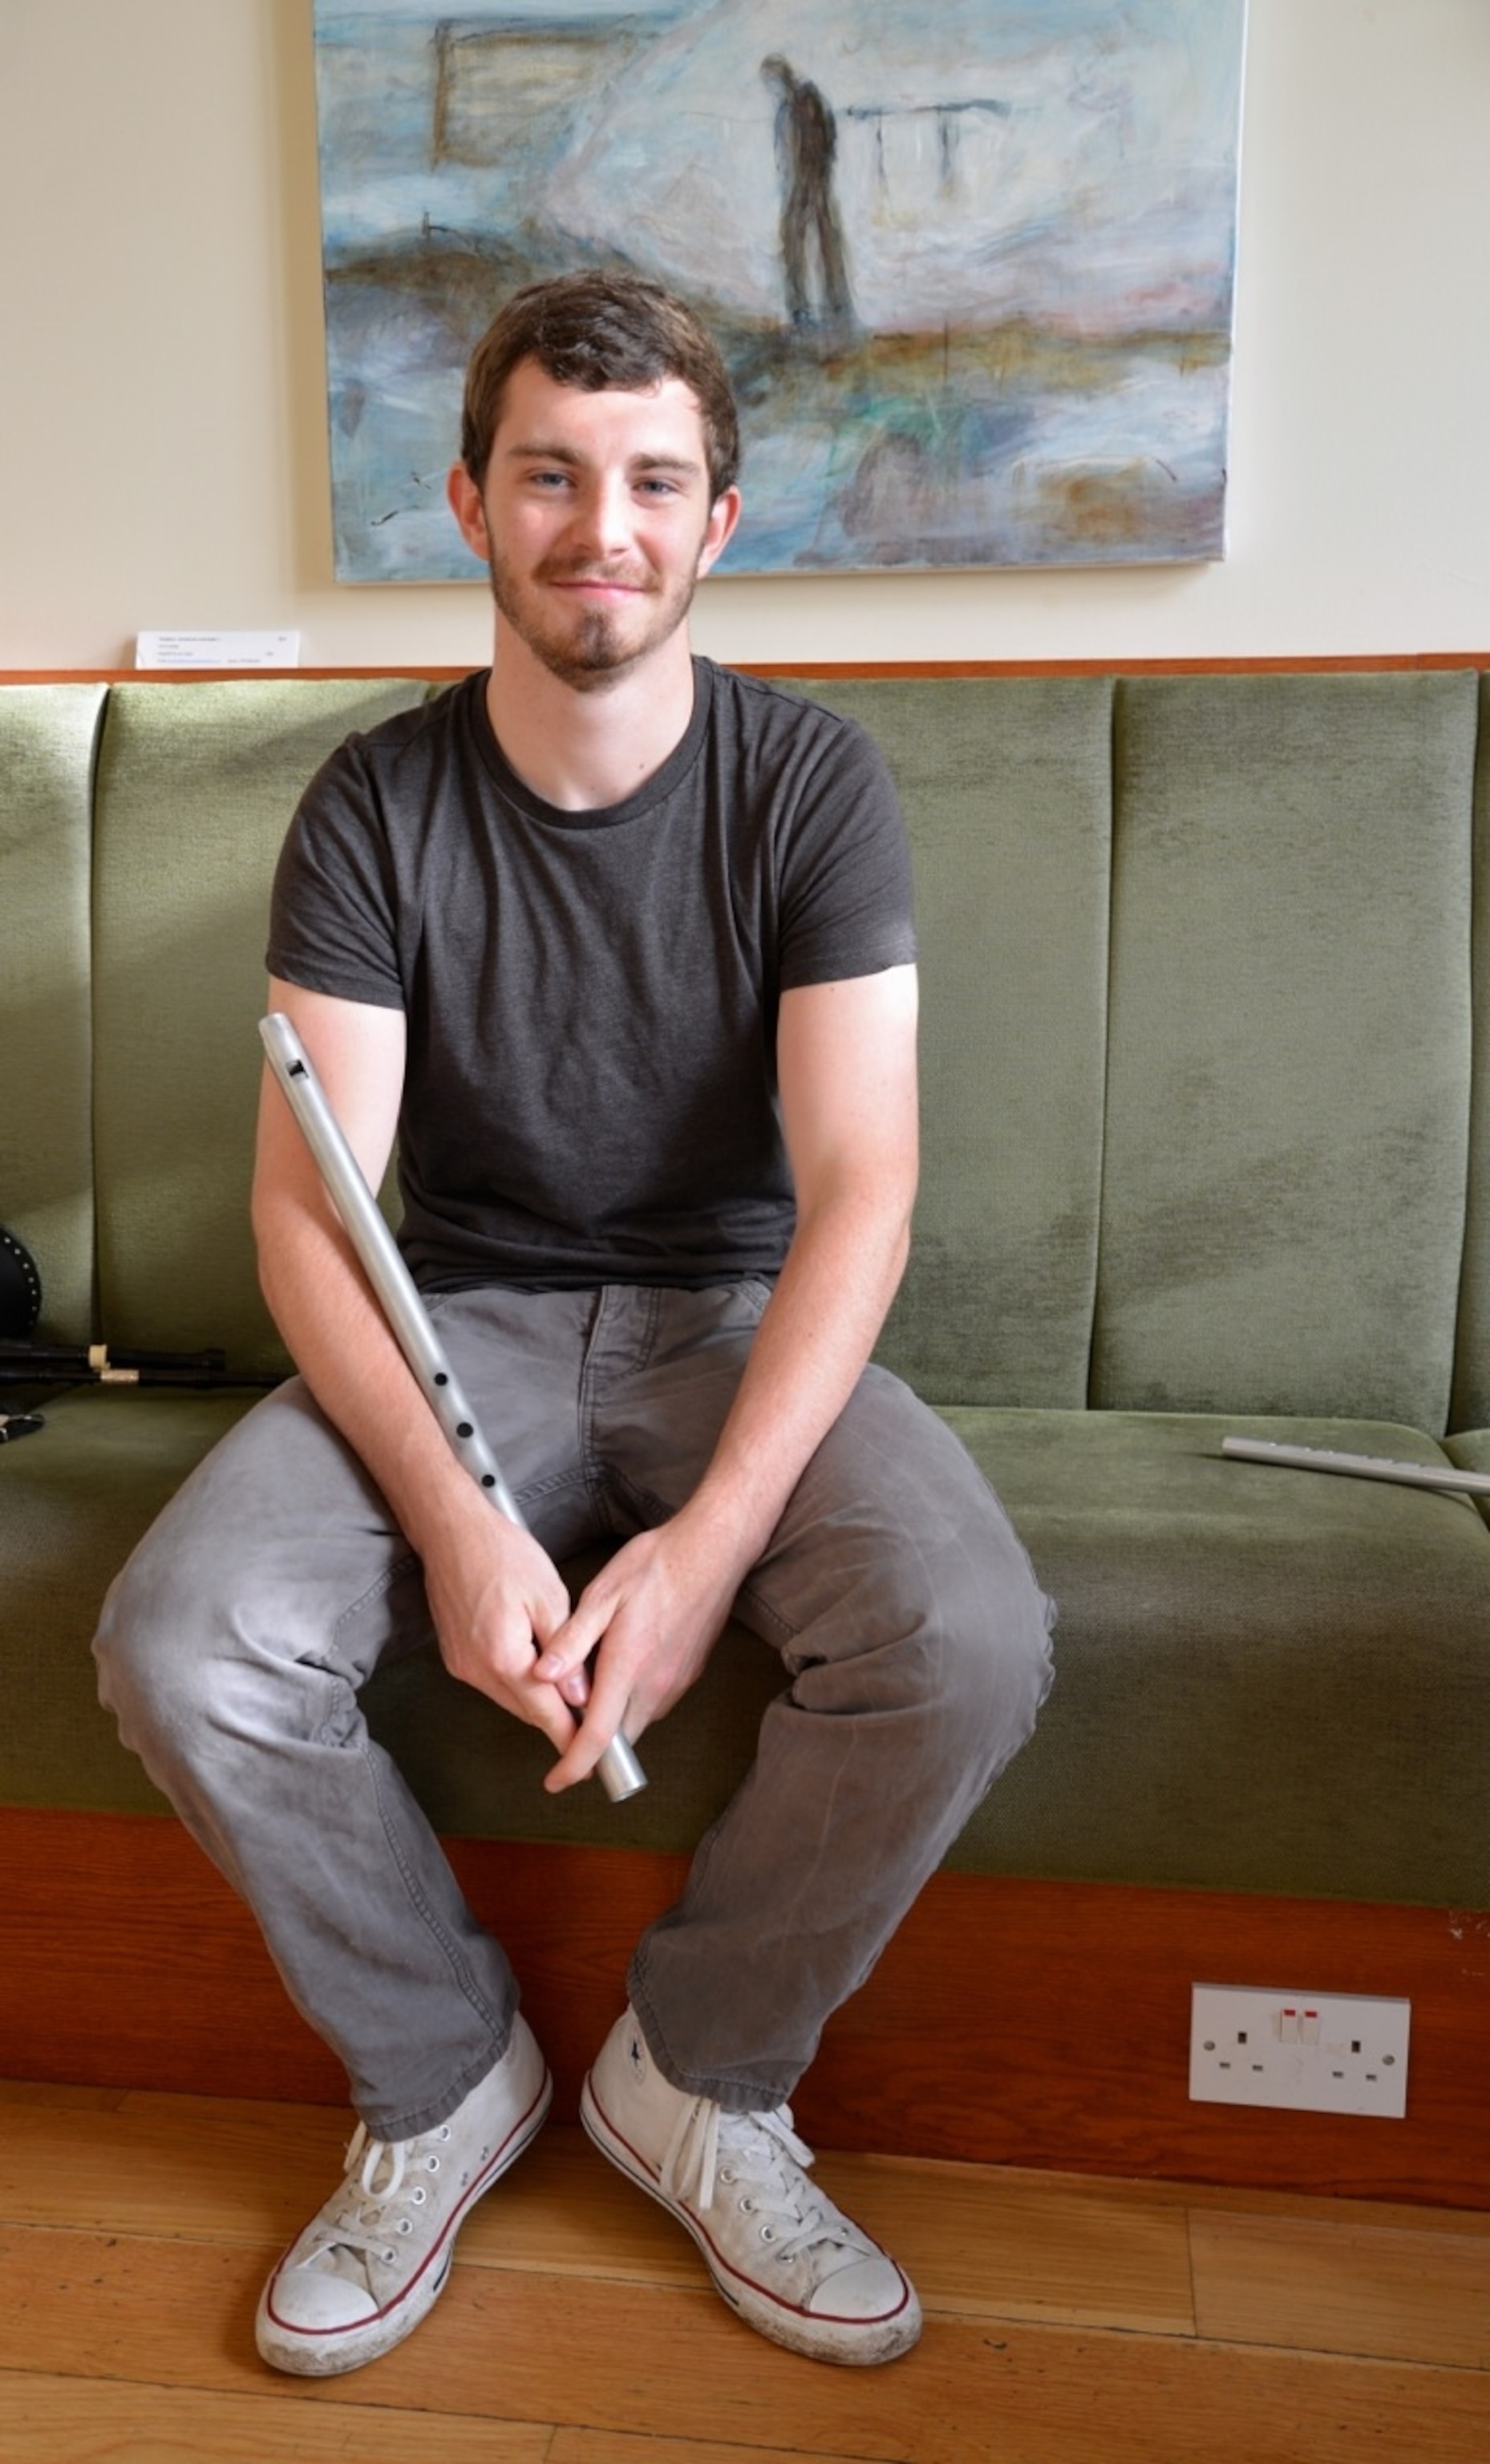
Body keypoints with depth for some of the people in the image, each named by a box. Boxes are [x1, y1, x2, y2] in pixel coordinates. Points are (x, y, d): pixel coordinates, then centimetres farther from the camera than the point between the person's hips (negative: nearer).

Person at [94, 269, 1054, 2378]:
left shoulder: (812, 783, -7)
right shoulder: (376, 807, -5)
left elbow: (858, 1192, -14)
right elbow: (310, 1212, -11)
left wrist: (708, 1540, -27)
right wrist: (449, 1519, -28)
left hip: (738, 1319, 0)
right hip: (457, 1327, 1)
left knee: (971, 1643, -28)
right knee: (179, 1650, -25)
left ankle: (700, 2077, 1)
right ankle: (443, 2075, 4)